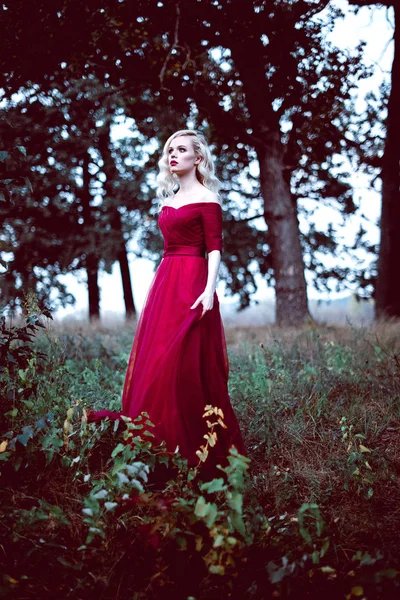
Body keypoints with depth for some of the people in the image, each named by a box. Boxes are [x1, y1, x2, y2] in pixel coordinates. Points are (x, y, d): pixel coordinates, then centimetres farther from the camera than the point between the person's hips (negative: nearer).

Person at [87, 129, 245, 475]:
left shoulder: (206, 198, -2)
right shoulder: (168, 200, 19)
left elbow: (214, 249, -9)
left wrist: (210, 290, -22)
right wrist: (161, 287, 18)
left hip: (192, 284, -8)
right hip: (164, 283, 8)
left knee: (187, 365, -9)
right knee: (156, 363, 5)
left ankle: (195, 448, 0)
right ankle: (162, 443, 13)